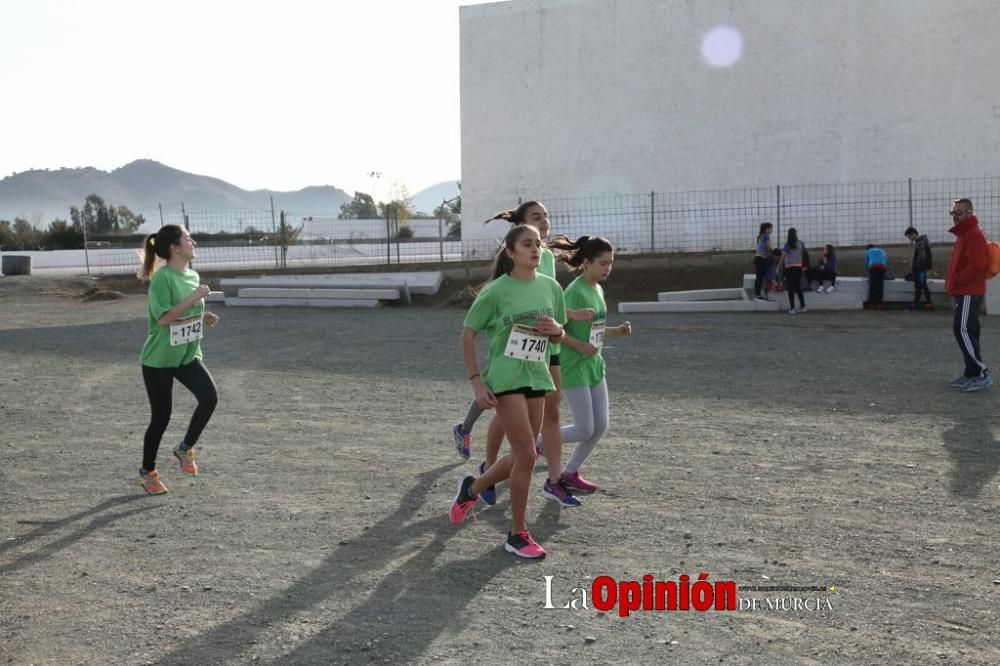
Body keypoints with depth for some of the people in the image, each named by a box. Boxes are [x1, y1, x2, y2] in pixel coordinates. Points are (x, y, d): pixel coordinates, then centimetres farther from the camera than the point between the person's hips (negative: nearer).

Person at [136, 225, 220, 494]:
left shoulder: (193, 276, 5)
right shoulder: (162, 278, -18)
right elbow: (163, 318, -25)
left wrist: (204, 317, 0)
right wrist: (193, 298, -27)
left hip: (188, 356, 6)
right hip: (158, 361, -6)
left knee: (209, 397, -16)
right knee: (161, 417, 2)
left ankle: (185, 448, 7)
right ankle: (147, 472, 24)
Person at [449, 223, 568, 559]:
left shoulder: (550, 287, 5)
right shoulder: (497, 291, -11)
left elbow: (559, 337, 16)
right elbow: (468, 334, -6)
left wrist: (557, 329, -9)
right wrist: (477, 382, -12)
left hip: (536, 376, 6)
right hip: (505, 377, -6)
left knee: (521, 456, 11)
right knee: (527, 455, -10)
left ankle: (472, 487, 38)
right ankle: (517, 535, 5)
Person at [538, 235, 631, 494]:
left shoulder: (598, 290, 9)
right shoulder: (575, 291, -17)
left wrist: (616, 331, 4)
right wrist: (580, 345, -25)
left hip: (594, 366, 8)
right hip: (574, 369, -8)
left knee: (600, 425, 5)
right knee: (585, 430, -5)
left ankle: (571, 473, 19)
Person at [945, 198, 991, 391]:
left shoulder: (974, 234, -13)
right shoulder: (963, 234, 19)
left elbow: (977, 265, -23)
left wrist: (957, 281, -15)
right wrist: (953, 282, 12)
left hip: (969, 293, -10)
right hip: (964, 292, 10)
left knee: (963, 330, -14)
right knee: (966, 331, 11)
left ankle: (982, 374, -13)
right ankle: (971, 374, 15)